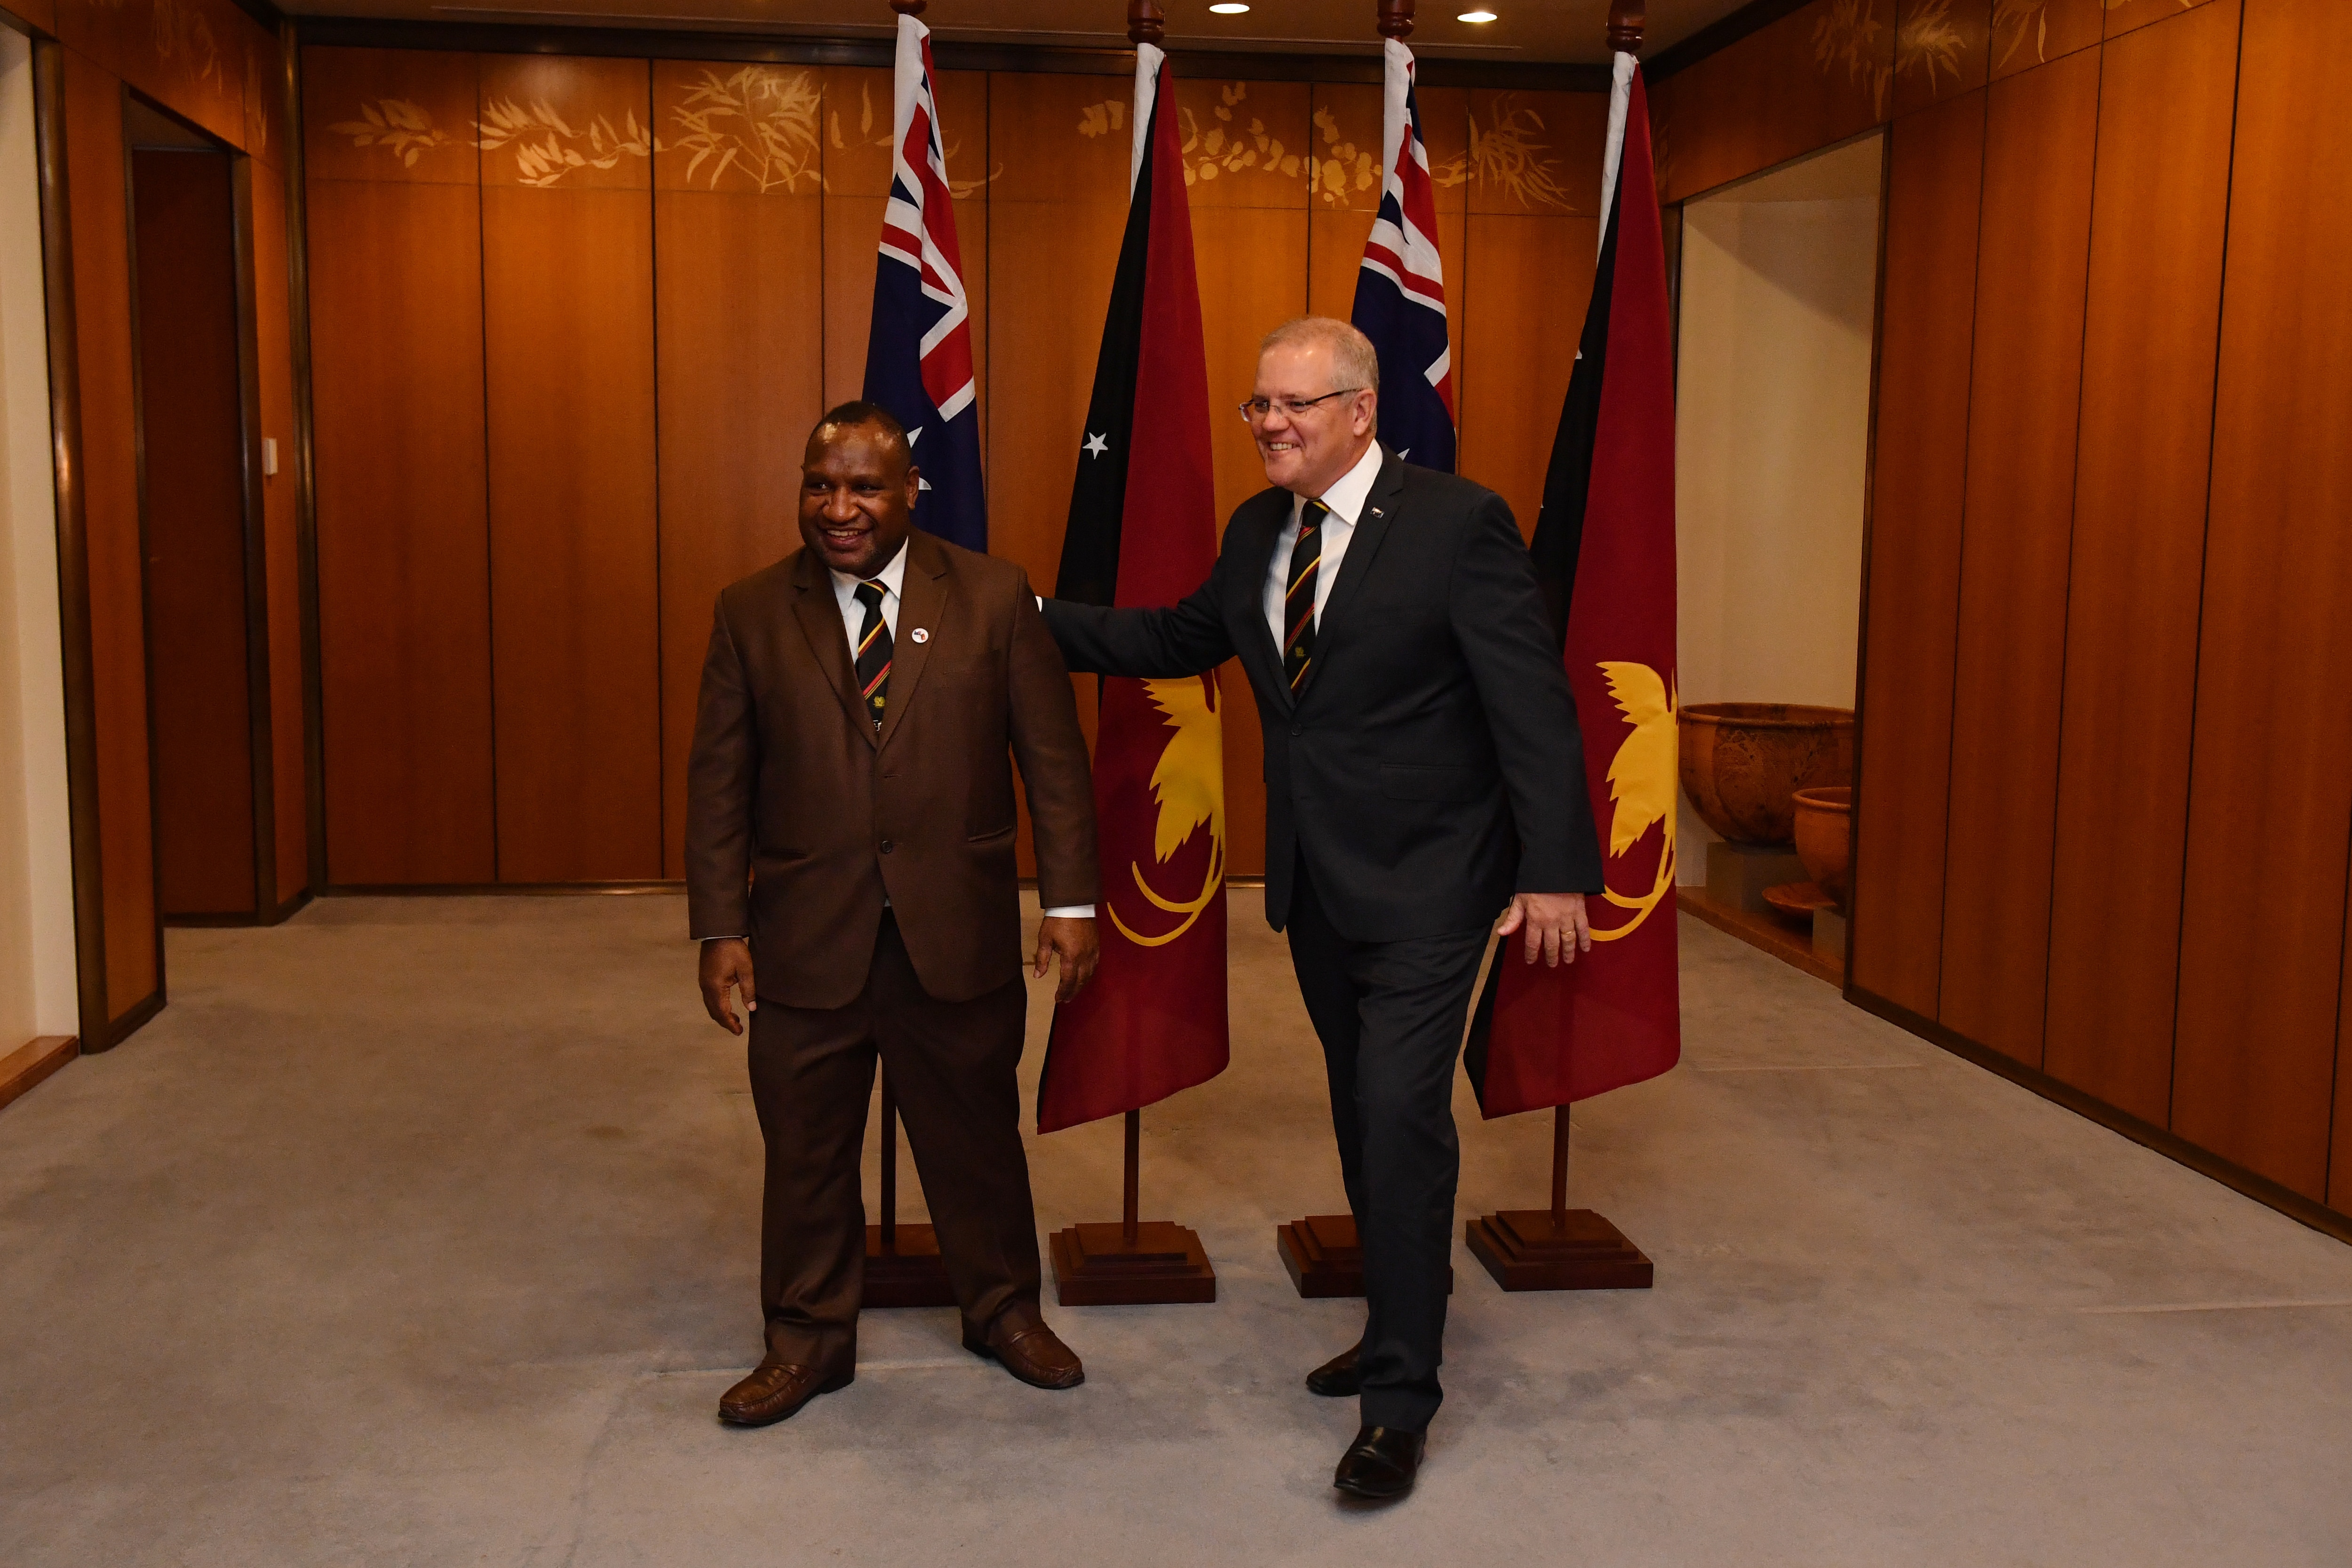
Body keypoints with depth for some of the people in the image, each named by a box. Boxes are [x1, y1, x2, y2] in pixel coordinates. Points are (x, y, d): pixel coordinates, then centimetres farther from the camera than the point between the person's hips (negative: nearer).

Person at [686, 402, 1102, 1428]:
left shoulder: (994, 597, -1)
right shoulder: (751, 613, 1)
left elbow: (1053, 757, 0)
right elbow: (718, 783, 2)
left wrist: (1070, 900, -4)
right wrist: (720, 930, -2)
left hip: (959, 935, 0)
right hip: (806, 944, 1)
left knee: (976, 1133, 14)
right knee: (805, 1149, 11)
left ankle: (1003, 1309, 36)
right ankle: (810, 1337, 31)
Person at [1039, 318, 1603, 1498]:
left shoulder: (1459, 524, -13)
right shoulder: (1256, 530, 7)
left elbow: (1533, 702, -15)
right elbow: (1186, 638, 21)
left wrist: (1555, 871, -18)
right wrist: (1046, 623, 13)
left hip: (1422, 885, -7)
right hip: (1317, 881, 7)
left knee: (1402, 1119, -9)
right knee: (1366, 1117, 17)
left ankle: (1398, 1401, 4)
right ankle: (1401, 1325, 35)